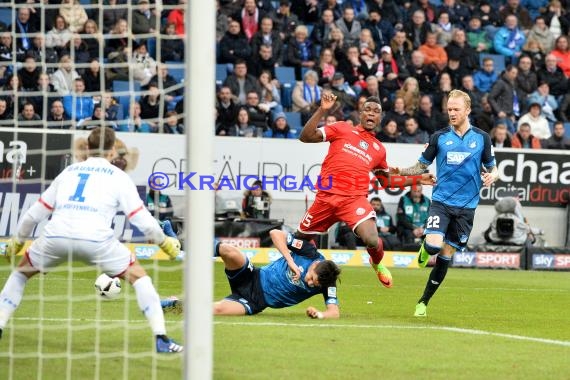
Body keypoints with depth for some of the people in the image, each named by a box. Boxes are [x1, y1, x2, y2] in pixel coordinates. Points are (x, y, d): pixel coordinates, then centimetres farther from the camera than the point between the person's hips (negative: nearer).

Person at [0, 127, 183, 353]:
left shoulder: (68, 172, 27)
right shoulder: (118, 177, 17)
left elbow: (35, 213, 30)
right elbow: (141, 219, 9)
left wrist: (18, 240, 44)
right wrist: (164, 242, 26)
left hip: (55, 236, 3)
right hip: (96, 238, -2)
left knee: (21, 272, 28)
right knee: (138, 276, 16)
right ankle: (161, 338, 6)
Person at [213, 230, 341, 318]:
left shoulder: (326, 284, -14)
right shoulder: (310, 253, -16)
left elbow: (335, 312, -18)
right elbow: (275, 233, -16)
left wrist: (319, 314, -38)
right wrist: (291, 262, -27)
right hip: (256, 278, 0)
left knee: (218, 310, -30)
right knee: (229, 251, -32)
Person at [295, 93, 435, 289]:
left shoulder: (379, 149, 16)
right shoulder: (342, 129, 8)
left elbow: (388, 180, 30)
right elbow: (306, 136, -1)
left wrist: (417, 179, 21)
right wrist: (322, 110, -10)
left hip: (355, 199, 0)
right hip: (327, 197, 0)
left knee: (372, 240, -22)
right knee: (301, 237, 10)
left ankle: (377, 264, 14)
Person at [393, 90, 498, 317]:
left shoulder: (481, 138, 3)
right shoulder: (439, 137, 3)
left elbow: (492, 168, 11)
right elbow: (422, 166, 10)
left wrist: (492, 175, -13)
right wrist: (401, 172, -9)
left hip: (466, 206, 1)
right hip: (441, 201, -1)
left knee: (446, 255, 4)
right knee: (434, 244, -23)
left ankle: (424, 301, 16)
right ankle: (425, 249, 15)